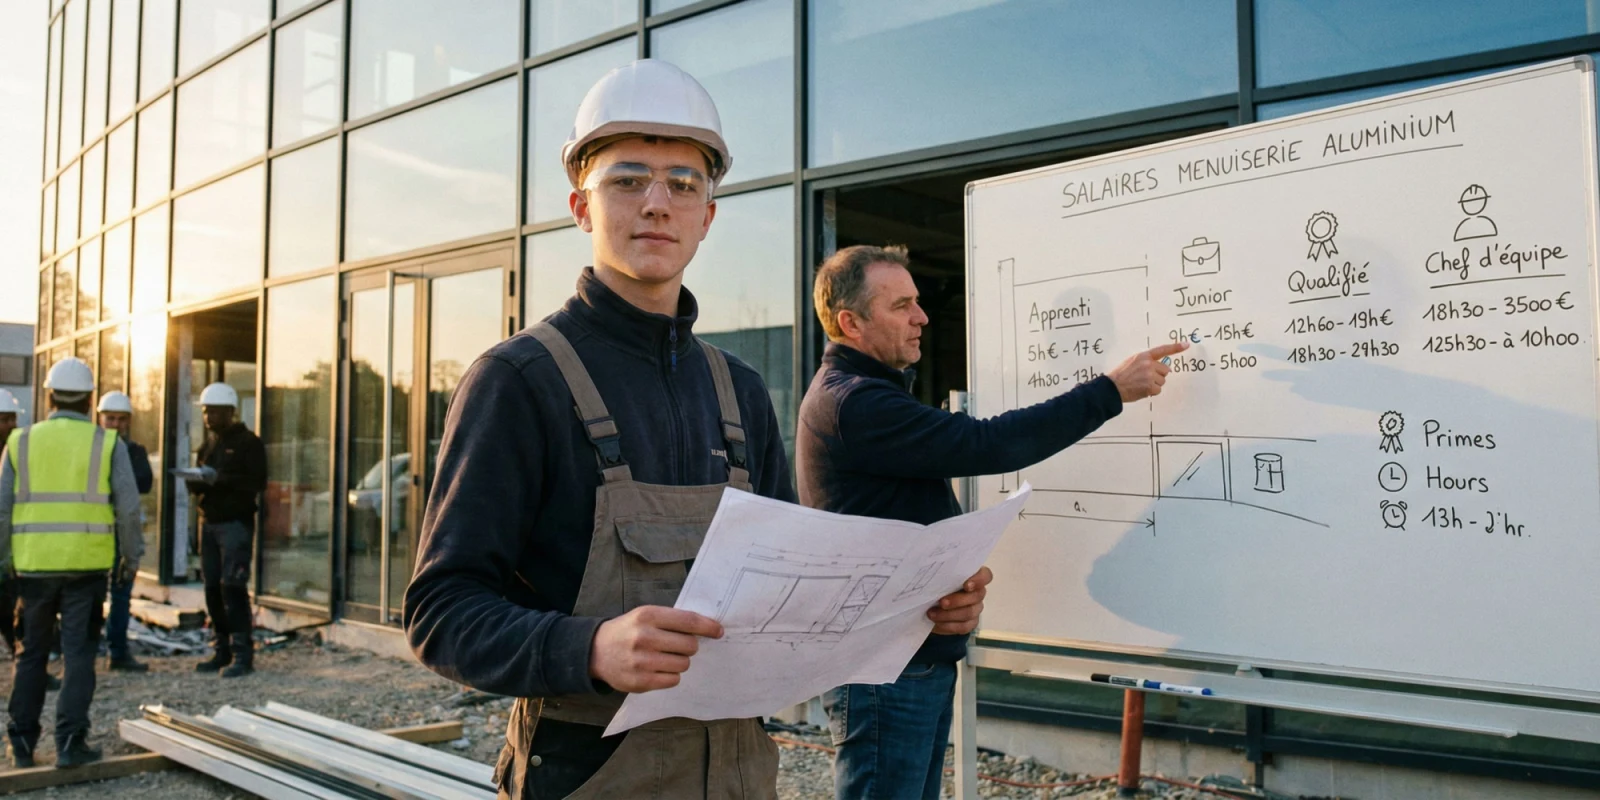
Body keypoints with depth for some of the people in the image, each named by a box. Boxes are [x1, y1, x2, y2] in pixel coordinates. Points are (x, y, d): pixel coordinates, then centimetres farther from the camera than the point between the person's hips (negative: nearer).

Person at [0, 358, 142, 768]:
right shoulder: (107, 443, -2)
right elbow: (128, 506, -5)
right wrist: (132, 555, 6)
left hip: (33, 564, 2)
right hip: (87, 564, -2)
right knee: (78, 653, 3)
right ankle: (69, 741, 1)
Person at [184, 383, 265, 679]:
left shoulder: (248, 442, -4)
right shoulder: (209, 443, 19)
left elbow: (257, 481, -14)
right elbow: (202, 484, 22)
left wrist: (218, 478, -22)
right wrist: (195, 481, -1)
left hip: (236, 522, -7)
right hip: (209, 521, 7)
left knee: (233, 587, -11)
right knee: (212, 588, 6)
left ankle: (243, 654, -8)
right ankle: (222, 651, 14)